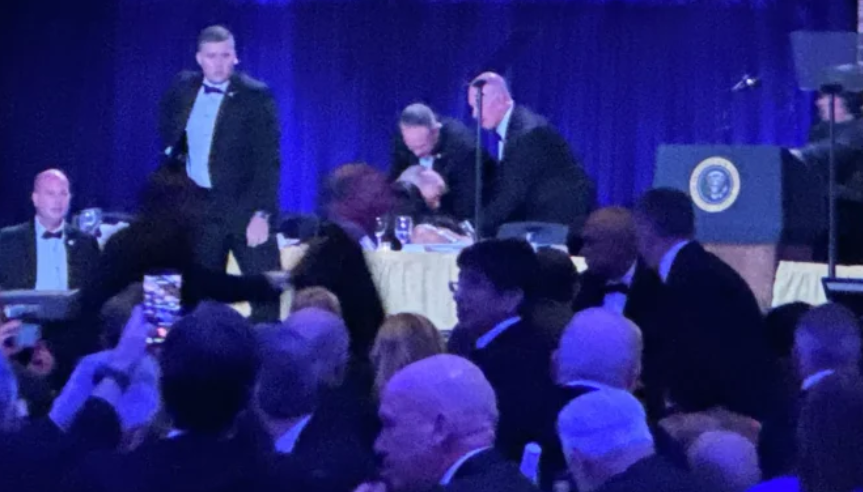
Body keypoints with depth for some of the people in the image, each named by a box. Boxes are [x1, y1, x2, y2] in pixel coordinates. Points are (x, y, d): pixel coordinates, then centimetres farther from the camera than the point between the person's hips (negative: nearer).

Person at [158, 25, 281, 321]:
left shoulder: (255, 96, -11)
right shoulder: (184, 88, 3)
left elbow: (268, 158, -14)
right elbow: (167, 126, 25)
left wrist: (262, 213, -21)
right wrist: (177, 166, 13)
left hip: (244, 206, -4)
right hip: (199, 206, 4)